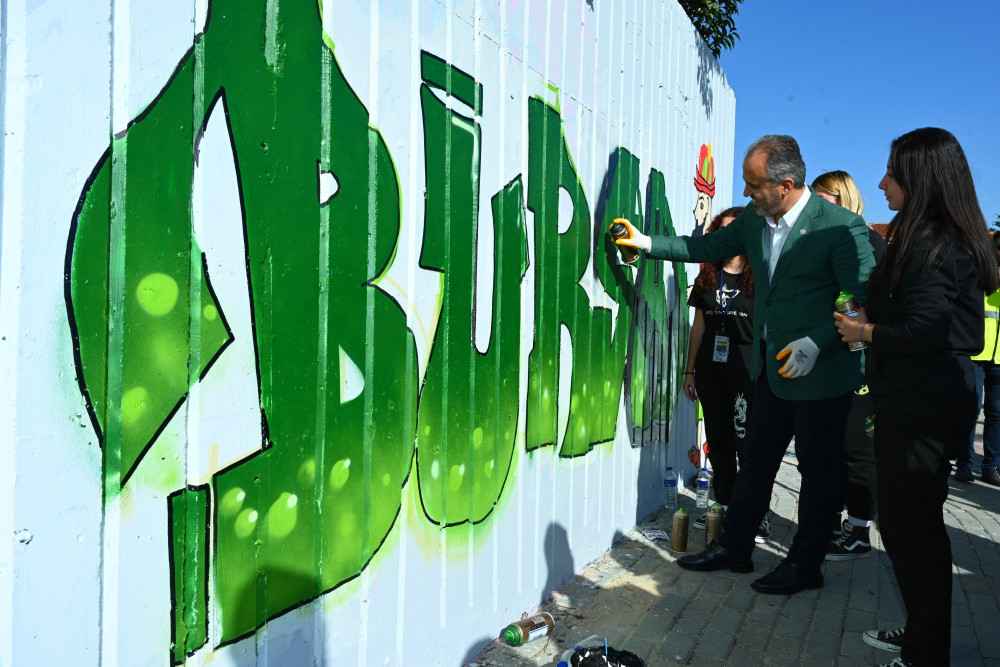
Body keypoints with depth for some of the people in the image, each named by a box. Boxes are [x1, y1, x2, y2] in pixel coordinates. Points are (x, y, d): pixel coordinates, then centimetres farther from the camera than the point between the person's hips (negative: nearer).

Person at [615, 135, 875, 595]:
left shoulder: (841, 226, -17)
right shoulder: (753, 220, 3)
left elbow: (864, 299, -17)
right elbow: (707, 247, 15)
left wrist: (817, 343, -25)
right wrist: (646, 243, 7)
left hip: (821, 371, -7)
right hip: (772, 367, 7)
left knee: (817, 469, 9)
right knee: (755, 459, 16)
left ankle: (805, 565, 25)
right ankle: (734, 548, 31)